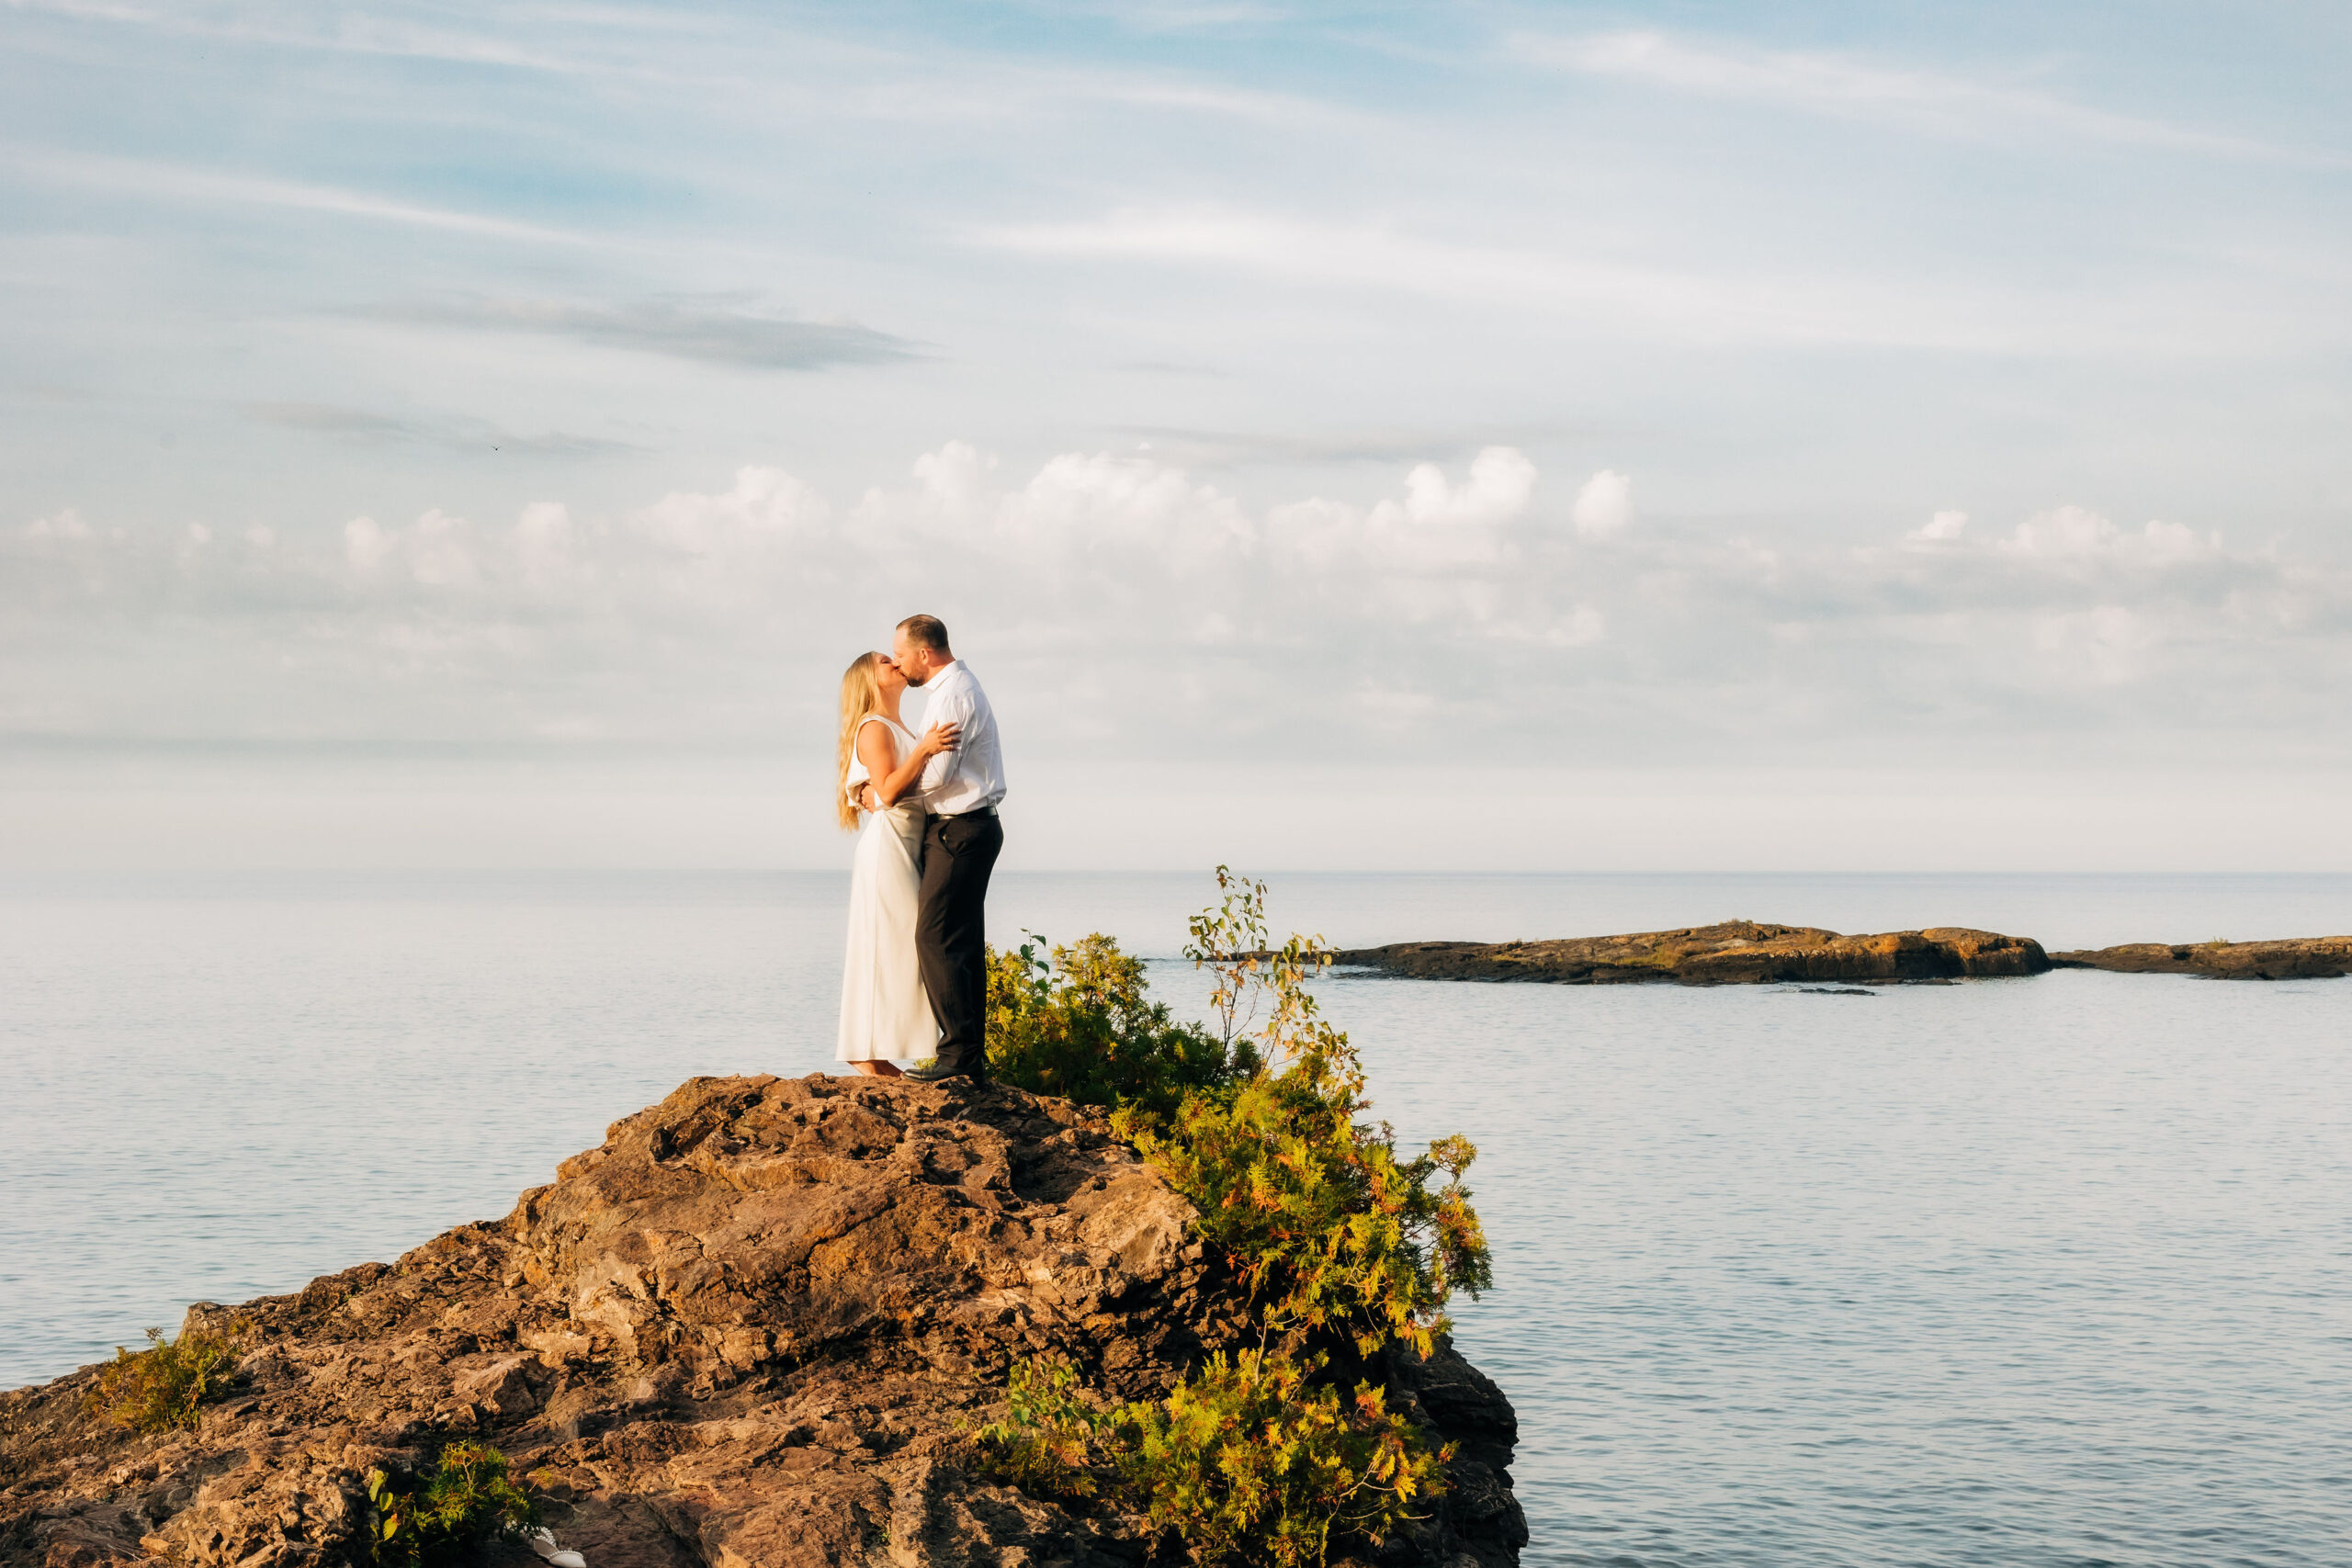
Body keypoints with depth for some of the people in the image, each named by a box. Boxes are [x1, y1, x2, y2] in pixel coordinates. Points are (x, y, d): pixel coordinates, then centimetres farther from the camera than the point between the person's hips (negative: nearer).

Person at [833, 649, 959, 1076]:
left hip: (908, 847, 9)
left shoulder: (898, 730, 22)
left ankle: (874, 1051, 8)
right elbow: (887, 790, -18)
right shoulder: (873, 728, -7)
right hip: (887, 844, -9)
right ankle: (865, 1051, -9)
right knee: (882, 947, -10)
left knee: (897, 947, 7)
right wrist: (923, 749, -27)